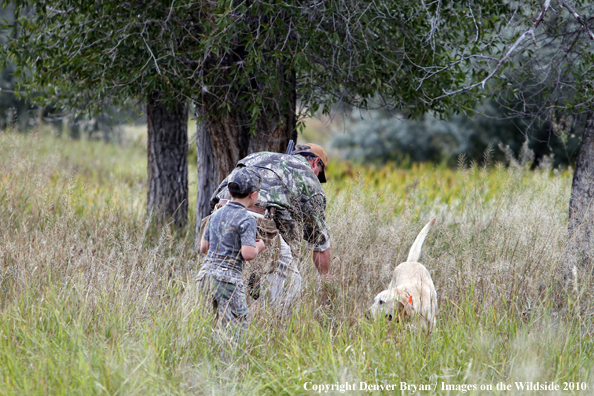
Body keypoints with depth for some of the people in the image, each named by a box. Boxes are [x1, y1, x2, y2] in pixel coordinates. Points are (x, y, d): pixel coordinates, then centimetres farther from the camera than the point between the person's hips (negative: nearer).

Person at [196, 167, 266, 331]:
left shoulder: (216, 215, 14)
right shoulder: (246, 220, -8)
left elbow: (204, 247, 20)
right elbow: (248, 254, -17)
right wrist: (258, 246, 3)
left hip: (205, 275, 8)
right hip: (227, 278, -8)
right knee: (238, 326, -7)